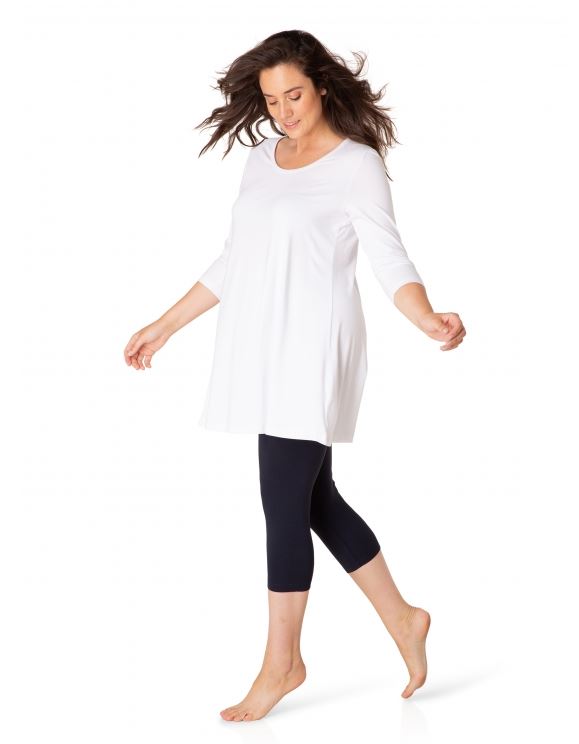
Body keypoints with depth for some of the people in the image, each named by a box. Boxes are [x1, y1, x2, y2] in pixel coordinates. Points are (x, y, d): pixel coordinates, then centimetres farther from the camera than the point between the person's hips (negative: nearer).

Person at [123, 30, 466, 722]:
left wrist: (429, 320, -30)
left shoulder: (357, 164, -5)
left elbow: (390, 261, -11)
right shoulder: (262, 159, 14)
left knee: (284, 503, -6)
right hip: (262, 347, 7)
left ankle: (280, 663, 8)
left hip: (314, 347, -7)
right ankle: (401, 618, 27)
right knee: (312, 498, 11)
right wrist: (166, 324, 20)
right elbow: (233, 262, 19)